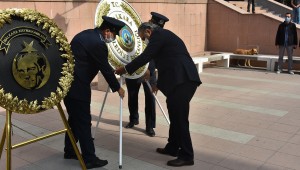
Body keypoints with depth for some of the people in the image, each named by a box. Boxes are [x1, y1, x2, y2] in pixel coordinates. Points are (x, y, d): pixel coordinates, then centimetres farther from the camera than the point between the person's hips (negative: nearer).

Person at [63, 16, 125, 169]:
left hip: (67, 82, 10)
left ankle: (69, 151, 31)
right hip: (77, 86, -10)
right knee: (83, 122, -3)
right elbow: (105, 68, -9)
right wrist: (117, 88, 3)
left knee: (74, 118, 20)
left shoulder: (86, 34, 12)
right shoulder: (98, 43, -16)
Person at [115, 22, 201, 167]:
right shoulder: (163, 35, 27)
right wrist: (158, 82, 36)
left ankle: (186, 156, 2)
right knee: (175, 115, 17)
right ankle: (172, 148, 29)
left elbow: (145, 57, -8)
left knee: (180, 118, -6)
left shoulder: (158, 35, -3)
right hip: (182, 79, 10)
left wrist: (125, 69, 2)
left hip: (182, 80, -10)